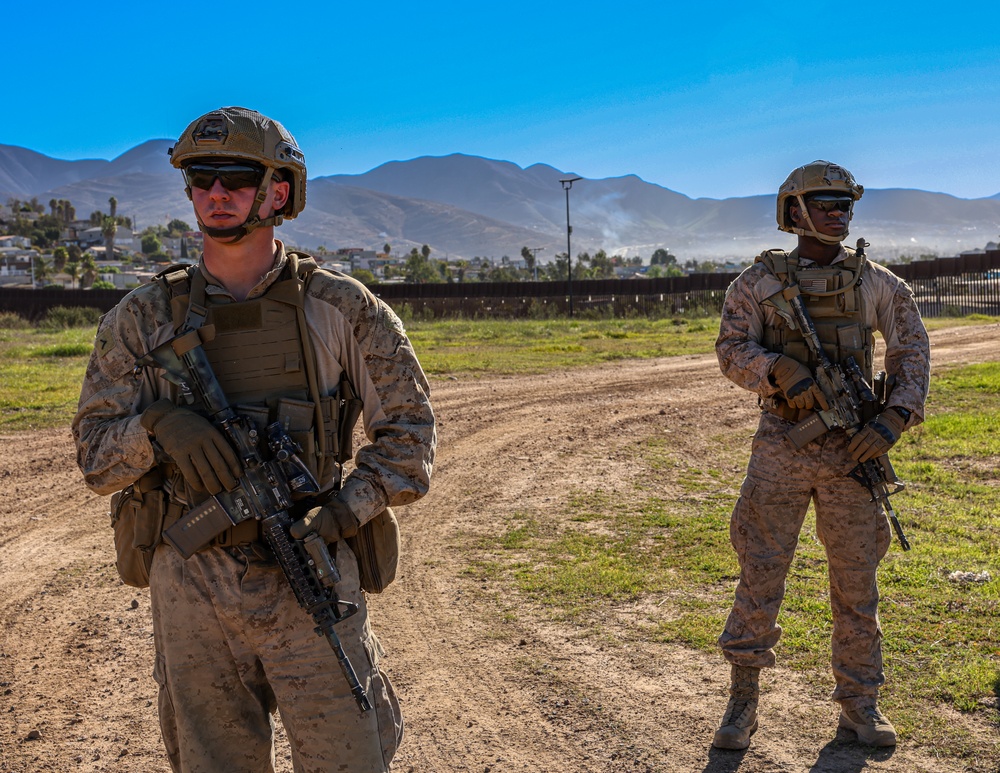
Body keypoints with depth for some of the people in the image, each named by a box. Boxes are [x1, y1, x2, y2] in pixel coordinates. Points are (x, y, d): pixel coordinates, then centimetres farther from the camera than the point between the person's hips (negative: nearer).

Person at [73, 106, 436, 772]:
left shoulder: (340, 308, -1)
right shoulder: (144, 318, 3)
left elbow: (408, 428, 3)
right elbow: (95, 457, 3)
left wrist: (344, 511, -12)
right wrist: (159, 425, -19)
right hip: (190, 586, 2)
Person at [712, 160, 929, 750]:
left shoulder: (876, 283, 5)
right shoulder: (761, 281, 1)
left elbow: (913, 352, 7)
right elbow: (732, 351, -5)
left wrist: (893, 419, -7)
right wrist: (782, 372, -24)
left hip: (851, 452, 2)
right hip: (781, 449, -1)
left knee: (857, 580, 8)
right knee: (760, 575, 0)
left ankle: (860, 703, 23)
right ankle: (744, 701, 14)